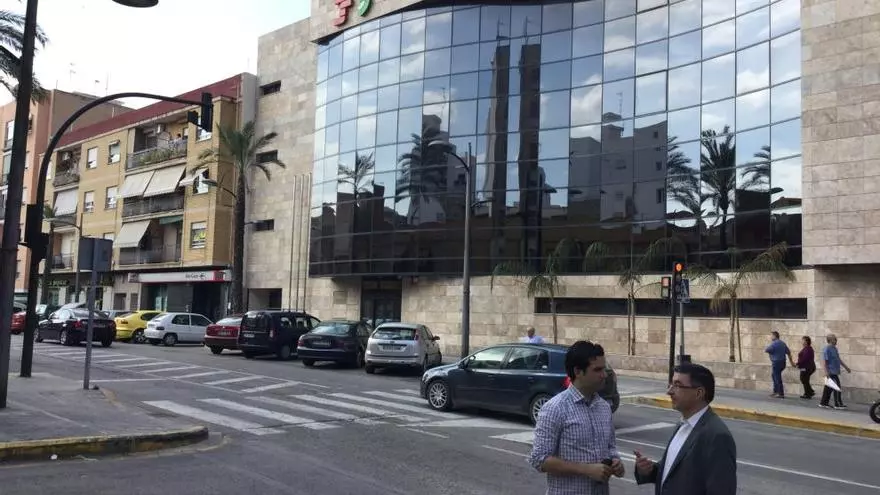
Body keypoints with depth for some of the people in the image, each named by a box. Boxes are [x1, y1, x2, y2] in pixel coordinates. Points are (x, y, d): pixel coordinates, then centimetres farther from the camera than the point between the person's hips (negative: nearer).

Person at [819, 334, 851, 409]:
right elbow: (824, 361, -20)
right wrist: (826, 372, -26)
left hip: (834, 372, 9)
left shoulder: (834, 348, 16)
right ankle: (838, 404, -2)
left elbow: (839, 359, 28)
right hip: (831, 372, -9)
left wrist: (846, 367, 30)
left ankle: (823, 403, 16)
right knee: (837, 388, -7)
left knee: (828, 388, 11)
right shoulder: (827, 349, -14)